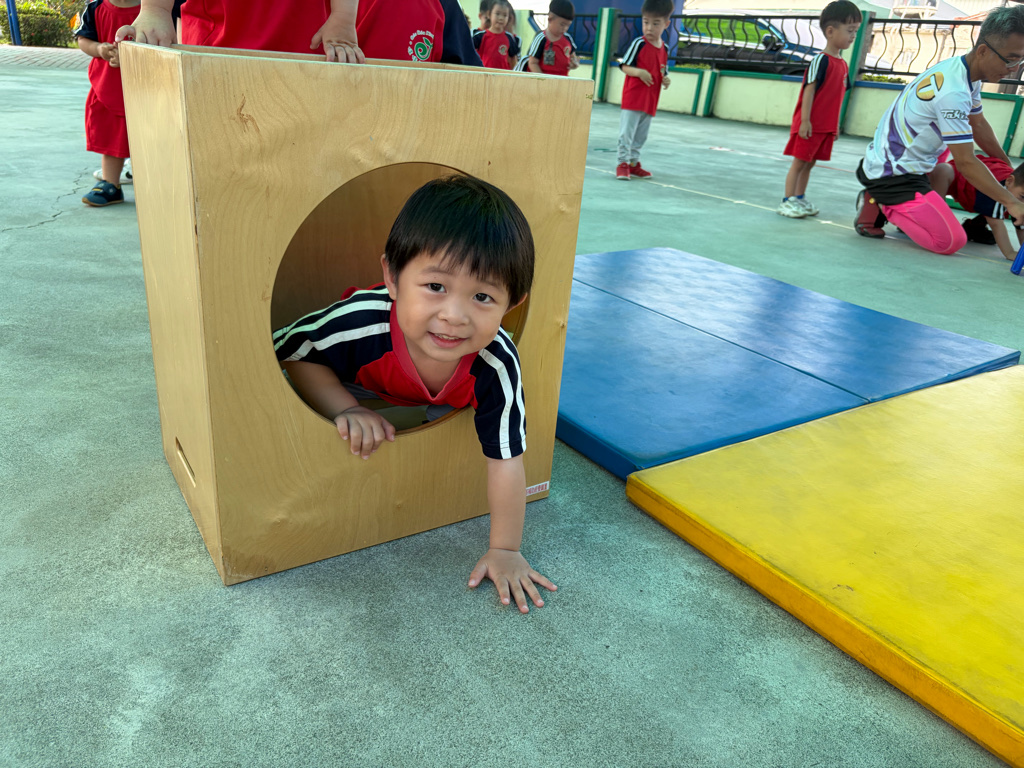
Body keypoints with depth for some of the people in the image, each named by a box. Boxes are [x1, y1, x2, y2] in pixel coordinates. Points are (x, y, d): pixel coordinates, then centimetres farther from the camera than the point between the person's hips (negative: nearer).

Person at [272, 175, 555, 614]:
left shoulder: (496, 366, -43)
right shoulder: (360, 322, -47)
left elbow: (505, 459, -32)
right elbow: (292, 351, -25)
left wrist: (505, 550, -25)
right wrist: (346, 409, -40)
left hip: (435, 412, 0)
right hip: (360, 391, 0)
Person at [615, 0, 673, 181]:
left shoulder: (665, 48, 8)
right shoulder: (639, 43, -8)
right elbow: (624, 66, -8)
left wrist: (665, 80, -3)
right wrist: (639, 72, -26)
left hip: (651, 101, 6)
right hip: (633, 98, -5)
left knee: (641, 136, 13)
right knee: (626, 132, -6)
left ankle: (634, 163, 24)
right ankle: (623, 163, 3)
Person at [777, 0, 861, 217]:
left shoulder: (843, 65, 10)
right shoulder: (821, 60, -13)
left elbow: (838, 96, 15)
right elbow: (809, 90, -16)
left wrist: (836, 125, 17)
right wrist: (805, 121, -20)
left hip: (827, 126, 7)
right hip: (811, 124, -7)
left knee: (810, 162, 12)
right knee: (799, 162, -3)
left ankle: (800, 198, 20)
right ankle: (787, 201, 1)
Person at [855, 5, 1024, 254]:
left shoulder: (964, 71, 5)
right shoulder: (953, 91, -25)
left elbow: (978, 125, 21)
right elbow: (966, 162, -23)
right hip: (894, 175, -10)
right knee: (952, 241, -18)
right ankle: (882, 206, -5)